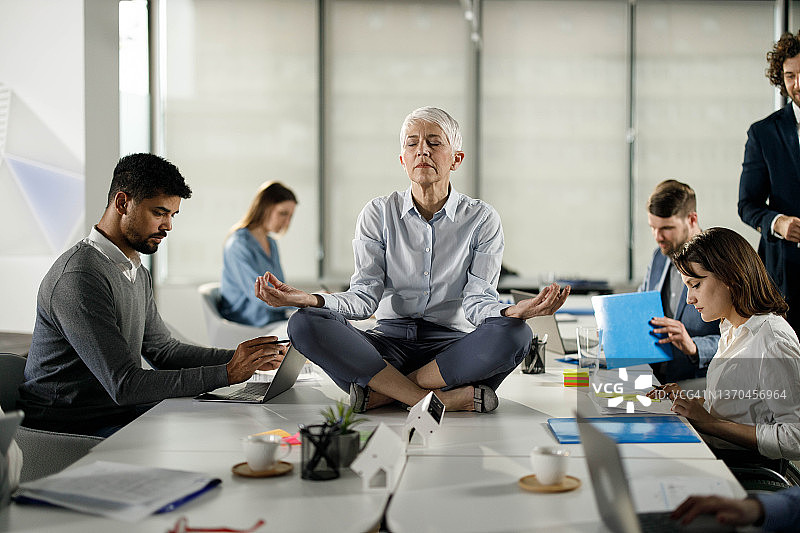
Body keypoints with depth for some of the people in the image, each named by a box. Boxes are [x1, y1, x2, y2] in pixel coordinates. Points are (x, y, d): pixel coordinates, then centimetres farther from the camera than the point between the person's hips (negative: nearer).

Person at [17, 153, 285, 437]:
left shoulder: (138, 274, 12)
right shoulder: (79, 277, -21)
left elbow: (163, 350, 18)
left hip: (121, 413, 9)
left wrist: (245, 358, 5)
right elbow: (124, 386, -24)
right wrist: (226, 373, -23)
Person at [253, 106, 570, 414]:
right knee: (305, 324, -27)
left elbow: (476, 301, -6)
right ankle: (453, 399, -30)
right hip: (389, 342, 1)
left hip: (451, 343, -1)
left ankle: (382, 393, -23)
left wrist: (513, 312, -29)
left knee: (514, 334, -33)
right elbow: (366, 296, -2)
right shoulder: (378, 214, 5)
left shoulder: (482, 219, 3)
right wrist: (311, 300, -22)